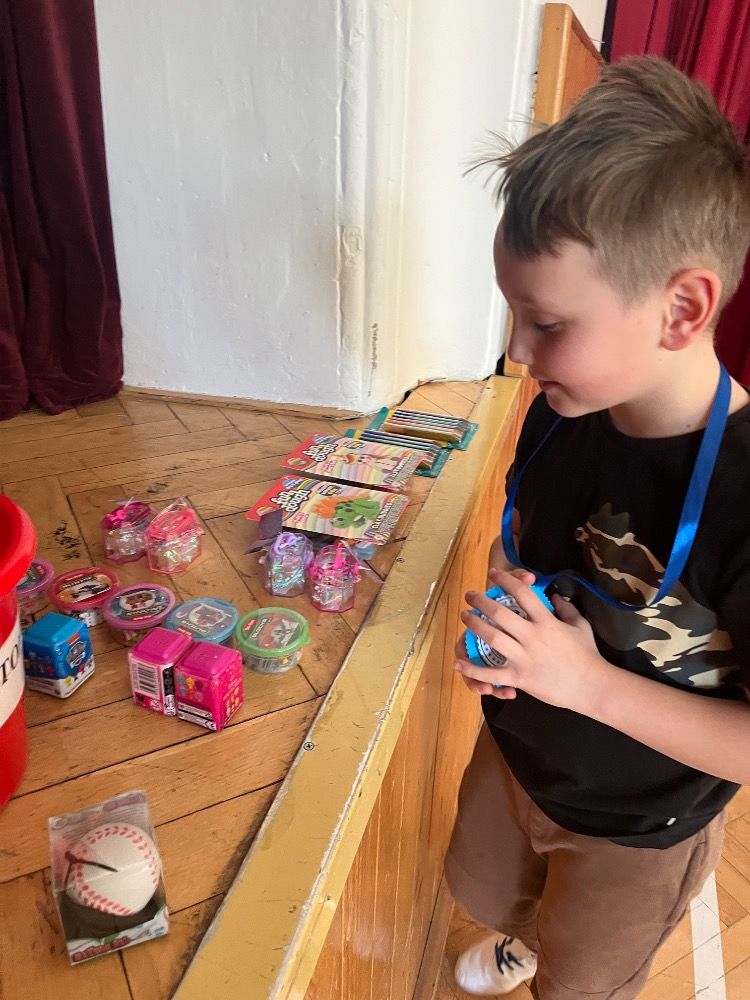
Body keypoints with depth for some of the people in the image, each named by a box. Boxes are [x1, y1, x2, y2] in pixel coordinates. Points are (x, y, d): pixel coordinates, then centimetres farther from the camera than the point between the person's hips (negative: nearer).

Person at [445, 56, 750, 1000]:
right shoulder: (561, 414, -16)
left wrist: (589, 678, -34)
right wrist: (499, 602, -16)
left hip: (635, 826, -5)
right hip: (513, 752, 6)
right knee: (488, 887, 36)